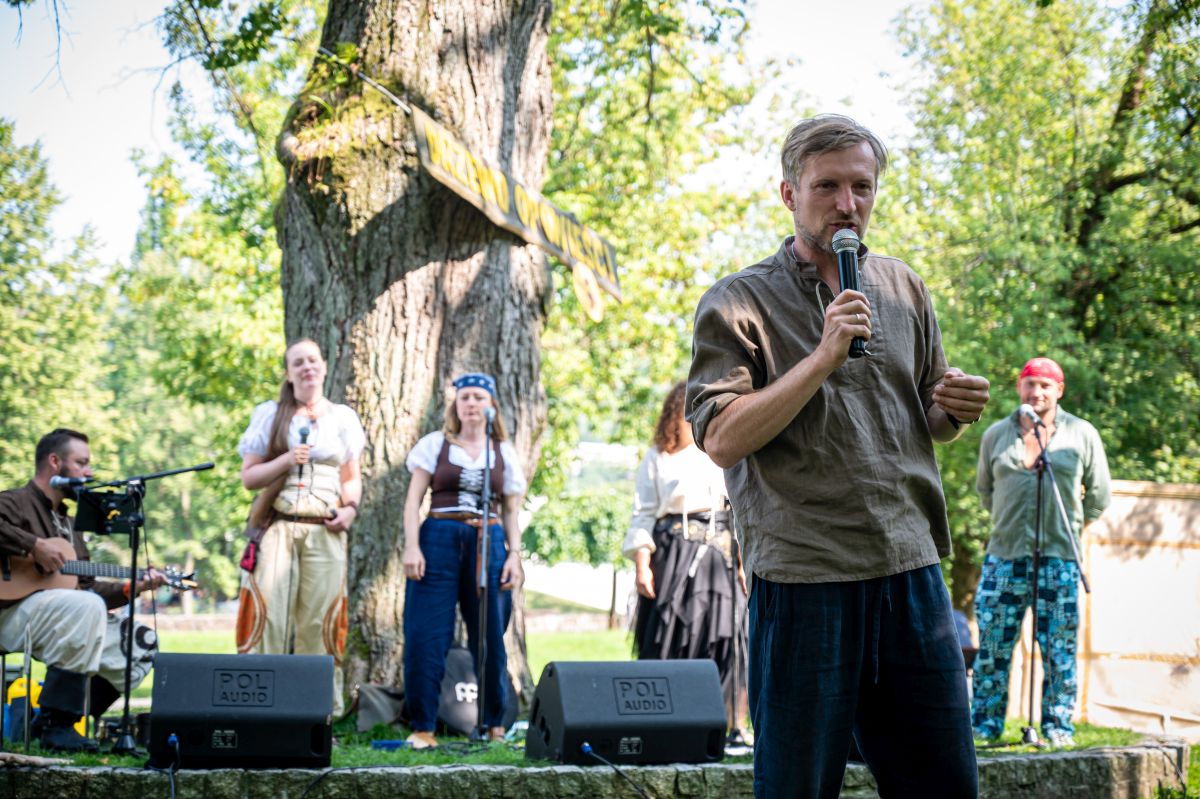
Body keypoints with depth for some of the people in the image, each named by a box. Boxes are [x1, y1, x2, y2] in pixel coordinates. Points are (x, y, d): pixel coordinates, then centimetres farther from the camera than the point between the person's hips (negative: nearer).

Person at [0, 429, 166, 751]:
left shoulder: (68, 524, 27)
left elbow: (88, 587, 23)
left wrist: (130, 588, 9)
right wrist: (35, 546, -25)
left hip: (70, 621, 9)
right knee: (86, 606, -36)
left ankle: (47, 723, -5)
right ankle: (57, 725, -32)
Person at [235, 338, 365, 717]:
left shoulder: (343, 417, 16)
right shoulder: (269, 415, 10)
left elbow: (353, 478, 19)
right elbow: (248, 477, 6)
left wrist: (350, 508, -1)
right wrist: (286, 461, -10)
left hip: (326, 531, 1)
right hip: (278, 526, -1)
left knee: (320, 620, -4)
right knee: (267, 615, -11)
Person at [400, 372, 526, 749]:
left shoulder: (504, 453, 13)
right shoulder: (435, 445, 8)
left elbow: (511, 513, 14)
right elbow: (413, 500, 4)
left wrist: (515, 555, 2)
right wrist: (412, 547, -8)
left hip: (488, 544, 1)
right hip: (439, 539, -1)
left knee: (490, 638, 3)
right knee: (427, 638, -5)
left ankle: (495, 724, 13)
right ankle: (423, 726, -1)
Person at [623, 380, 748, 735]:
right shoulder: (657, 458, 9)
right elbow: (643, 514, 5)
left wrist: (745, 559, 4)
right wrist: (641, 563, -6)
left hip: (720, 553, 2)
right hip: (672, 555, -2)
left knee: (718, 641, -2)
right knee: (667, 642, -6)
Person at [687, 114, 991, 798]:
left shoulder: (904, 288, 16)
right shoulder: (738, 303, 0)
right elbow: (722, 439, -10)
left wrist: (955, 410, 1)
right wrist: (824, 358, -15)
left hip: (912, 568, 5)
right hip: (804, 576, -4)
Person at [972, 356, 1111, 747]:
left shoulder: (1082, 435, 4)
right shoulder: (996, 435, 8)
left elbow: (1098, 494, 13)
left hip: (1059, 558, -1)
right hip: (1005, 554, 1)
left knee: (1059, 649, 1)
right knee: (992, 645, 1)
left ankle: (1058, 728, 9)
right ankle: (983, 726, 9)